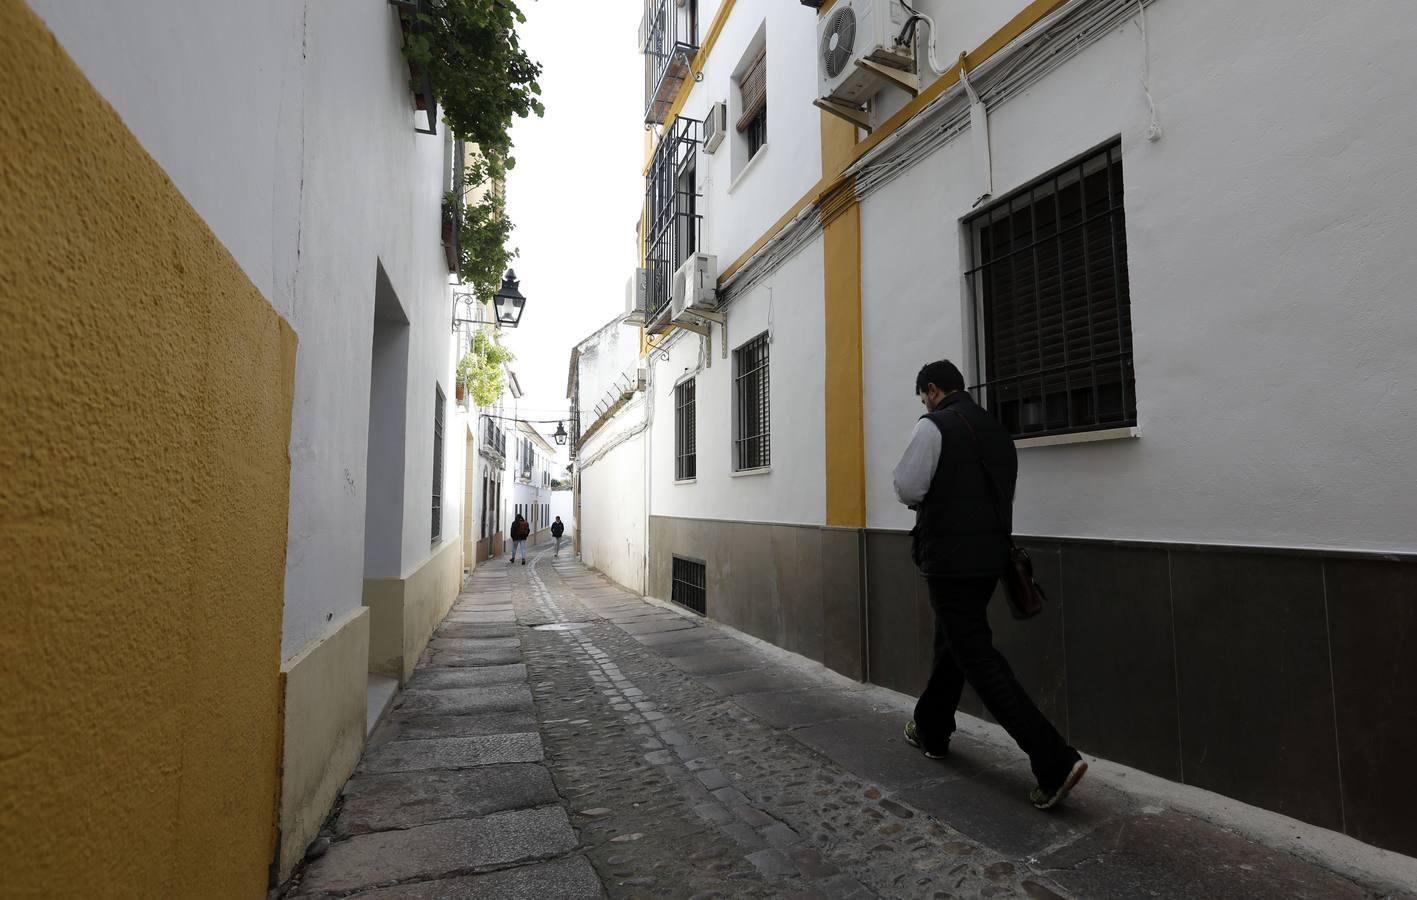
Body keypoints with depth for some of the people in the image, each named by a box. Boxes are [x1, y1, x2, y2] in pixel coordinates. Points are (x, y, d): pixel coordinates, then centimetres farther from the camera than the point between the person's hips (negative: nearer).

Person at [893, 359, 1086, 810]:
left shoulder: (933, 426, -11)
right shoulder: (996, 430, 12)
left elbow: (907, 488, -15)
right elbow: (1000, 491, 17)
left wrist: (930, 500, 7)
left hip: (951, 557, -9)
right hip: (990, 553, 9)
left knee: (979, 659, -3)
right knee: (952, 644, 21)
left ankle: (1055, 760, -6)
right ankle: (930, 730, 36)